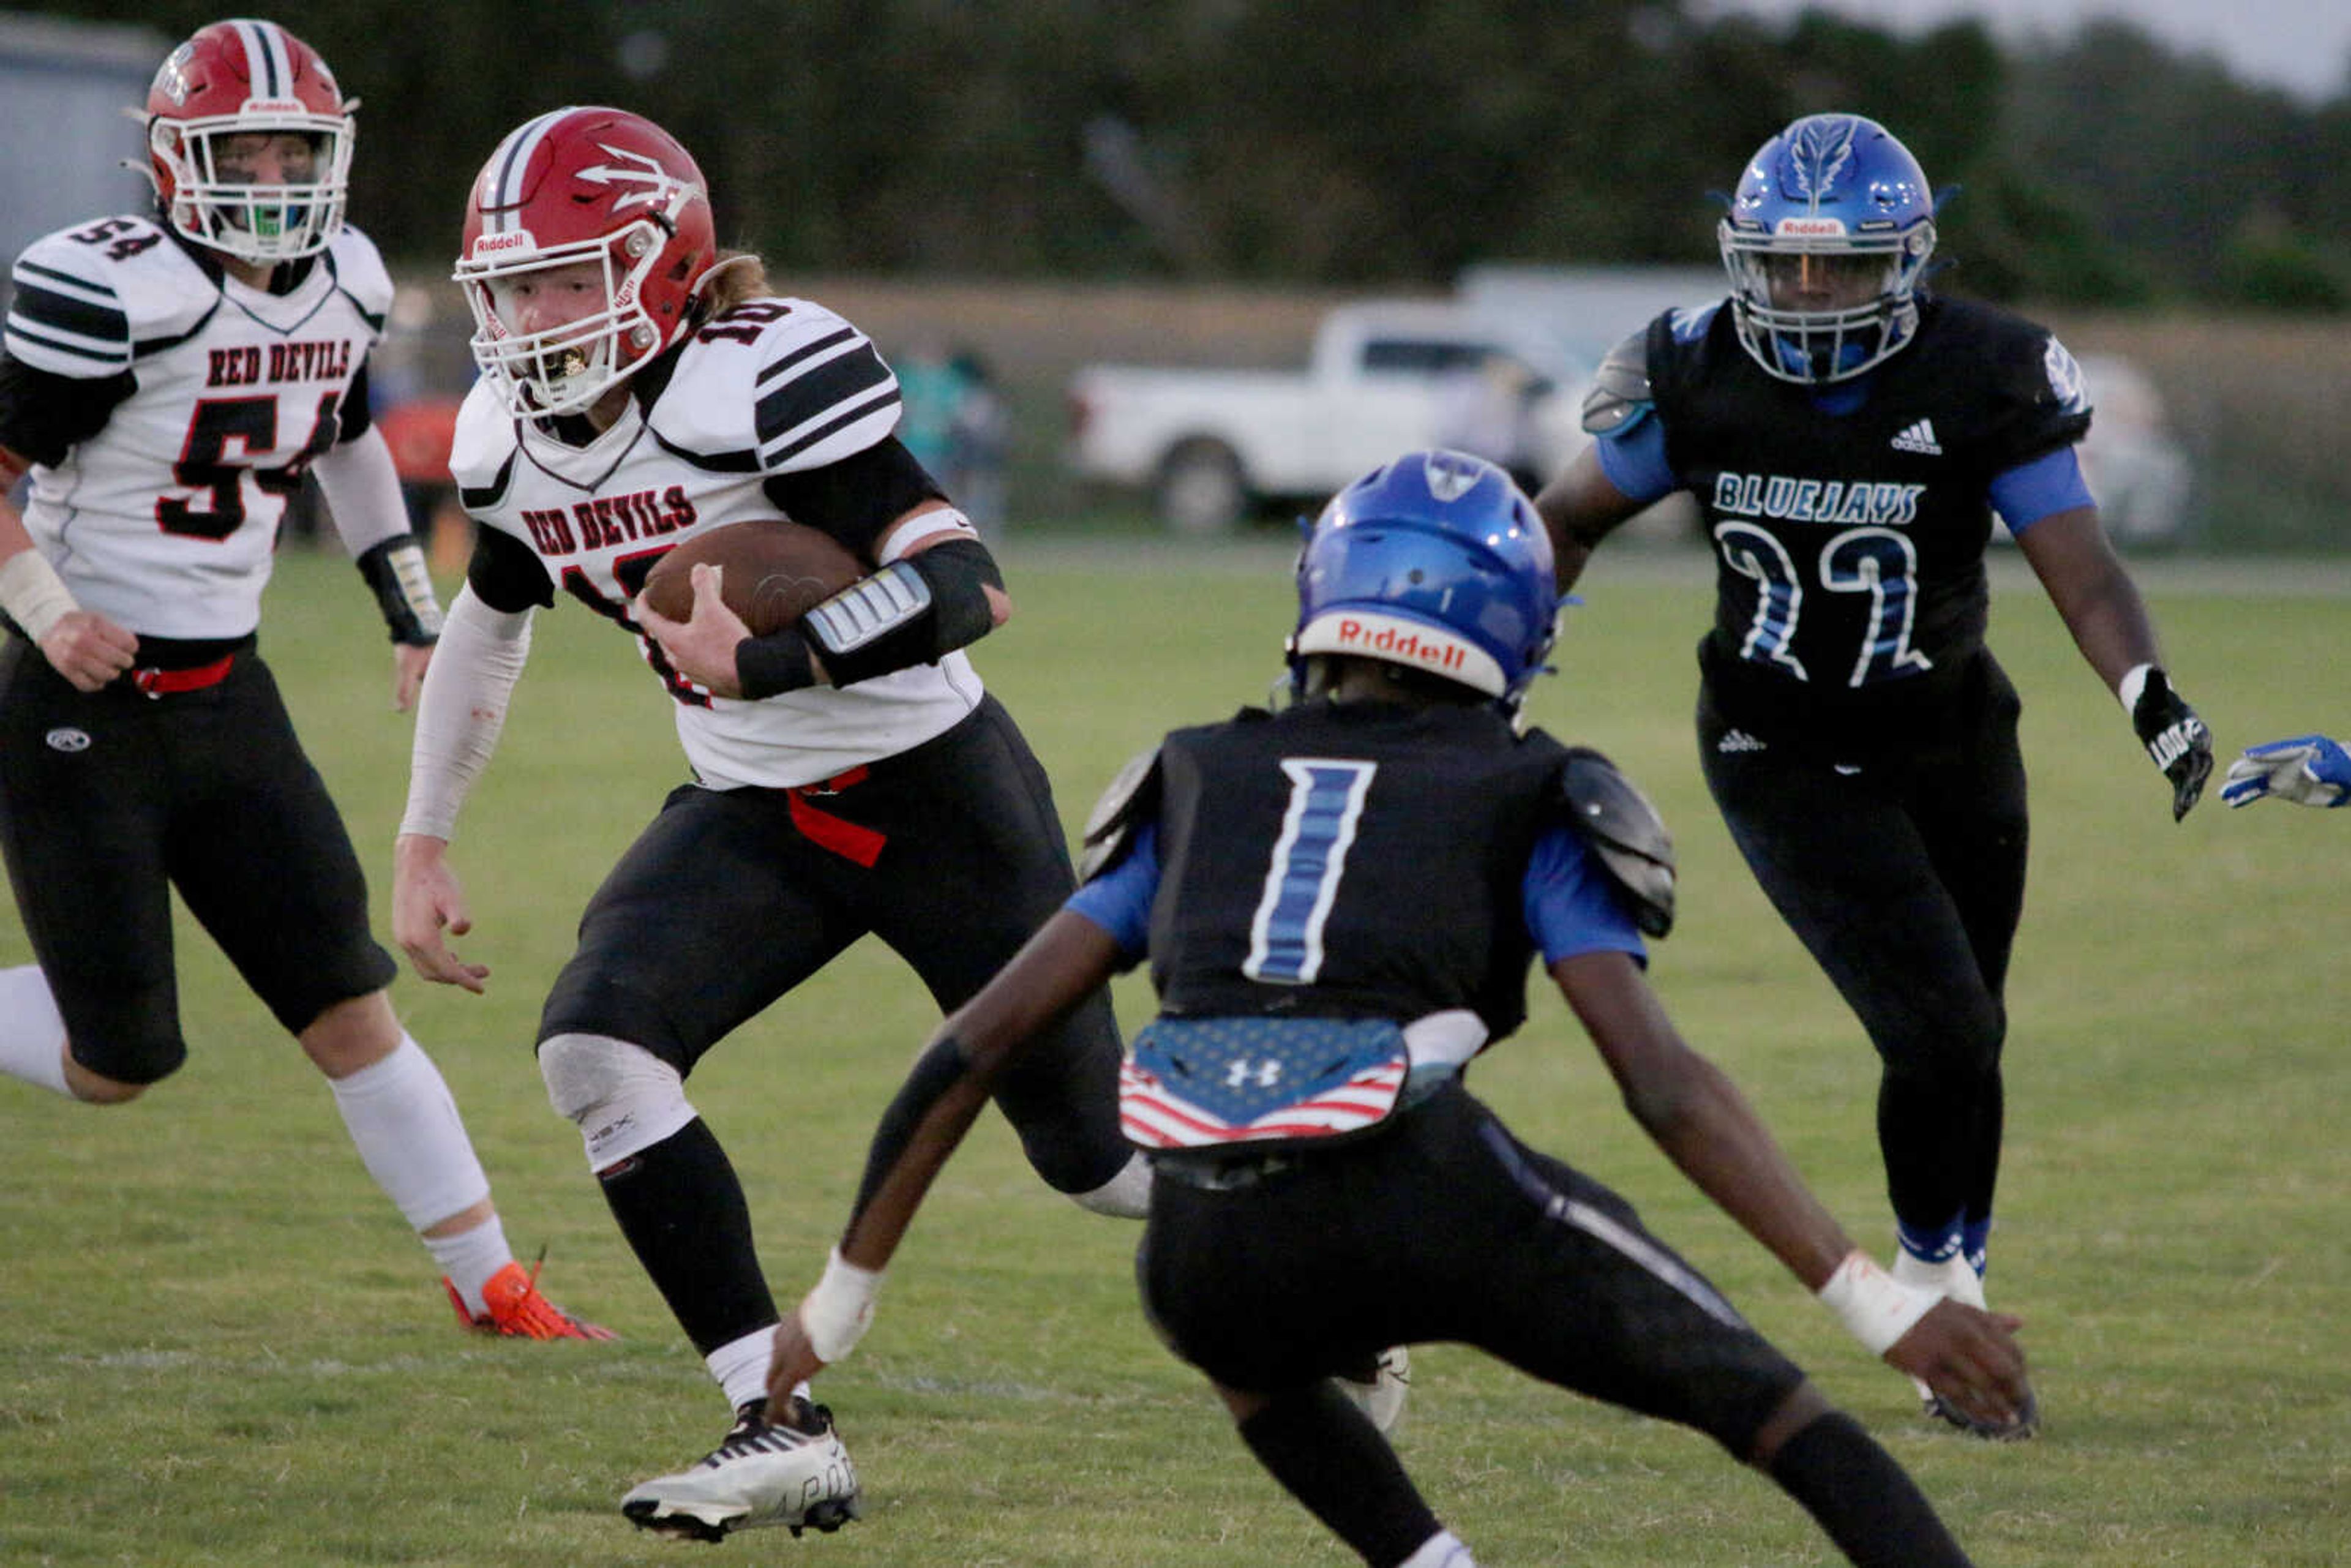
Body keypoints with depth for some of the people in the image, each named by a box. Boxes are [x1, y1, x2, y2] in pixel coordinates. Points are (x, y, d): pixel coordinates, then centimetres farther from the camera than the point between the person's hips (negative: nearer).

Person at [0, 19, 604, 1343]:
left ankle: (490, 1280, 7)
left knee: (348, 1006, 1)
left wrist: (417, 619, 21)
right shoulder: (118, 293, -18)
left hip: (225, 697, 6)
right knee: (119, 1057, -5)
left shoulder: (343, 287, 5)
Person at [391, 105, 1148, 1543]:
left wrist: (769, 660, -39)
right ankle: (783, 1426, -15)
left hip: (936, 793, -6)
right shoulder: (510, 441, -2)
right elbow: (485, 629, 18)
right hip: (756, 816, 6)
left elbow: (969, 585, -31)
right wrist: (424, 843, 18)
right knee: (592, 1048, -19)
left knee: (1097, 1151, 5)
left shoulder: (761, 381, -25)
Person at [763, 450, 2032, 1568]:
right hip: (1419, 1192, -3)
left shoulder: (1200, 785, 25)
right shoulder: (1527, 806, 16)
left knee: (1253, 1352, 38)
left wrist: (845, 1294, 30)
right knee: (1752, 1394, 10)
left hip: (1207, 1247, 3)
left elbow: (979, 1045, 23)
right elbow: (1662, 1085, 4)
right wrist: (1872, 1300, 2)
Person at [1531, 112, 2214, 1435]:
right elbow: (1568, 522, 4)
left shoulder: (1981, 383, -15)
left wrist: (2150, 693, -35)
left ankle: (1957, 1291, 35)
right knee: (1942, 1037, -15)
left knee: (1965, 1045, 13)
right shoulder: (1696, 379, -12)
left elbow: (2085, 573, -18)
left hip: (1953, 744, 2)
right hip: (1789, 765, -2)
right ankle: (1941, 1288, 8)